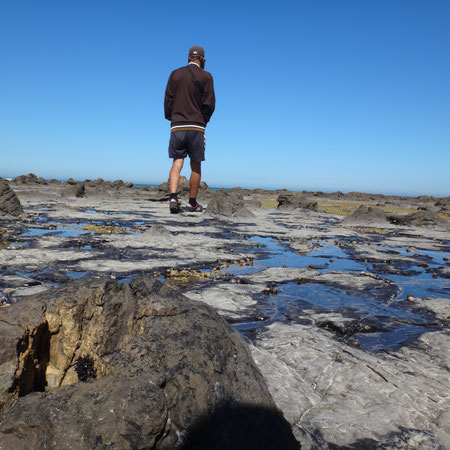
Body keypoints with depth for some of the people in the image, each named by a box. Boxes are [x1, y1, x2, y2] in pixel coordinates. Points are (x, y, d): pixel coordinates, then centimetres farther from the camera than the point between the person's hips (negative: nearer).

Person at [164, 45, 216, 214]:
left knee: (177, 163, 2)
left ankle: (173, 198, -18)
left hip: (177, 126, 2)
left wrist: (171, 118, 15)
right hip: (196, 127, -2)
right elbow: (209, 103, -3)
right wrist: (204, 120, 11)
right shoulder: (205, 76, 2)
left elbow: (168, 100, 7)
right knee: (196, 165, 7)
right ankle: (192, 203, 13)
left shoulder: (175, 74, 11)